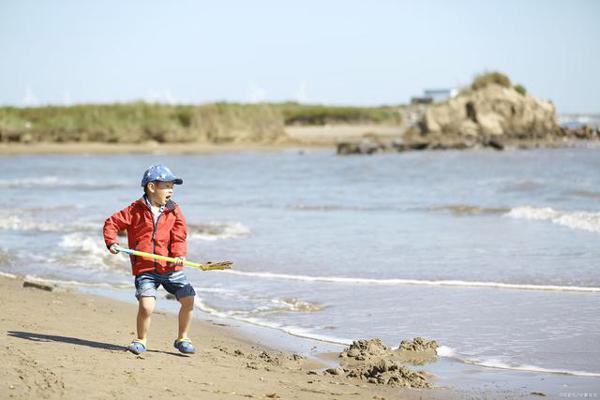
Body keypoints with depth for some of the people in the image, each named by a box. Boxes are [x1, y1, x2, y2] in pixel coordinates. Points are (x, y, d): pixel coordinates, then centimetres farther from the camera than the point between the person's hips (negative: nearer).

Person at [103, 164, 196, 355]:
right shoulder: (136, 210, -2)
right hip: (145, 269, -3)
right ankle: (141, 340, 7)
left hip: (171, 267, 3)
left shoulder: (174, 210, 5)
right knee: (146, 305, -19)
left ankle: (182, 339, 17)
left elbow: (179, 236, -1)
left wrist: (179, 254, -18)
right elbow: (112, 223, 4)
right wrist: (111, 241, -11)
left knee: (188, 299, -4)